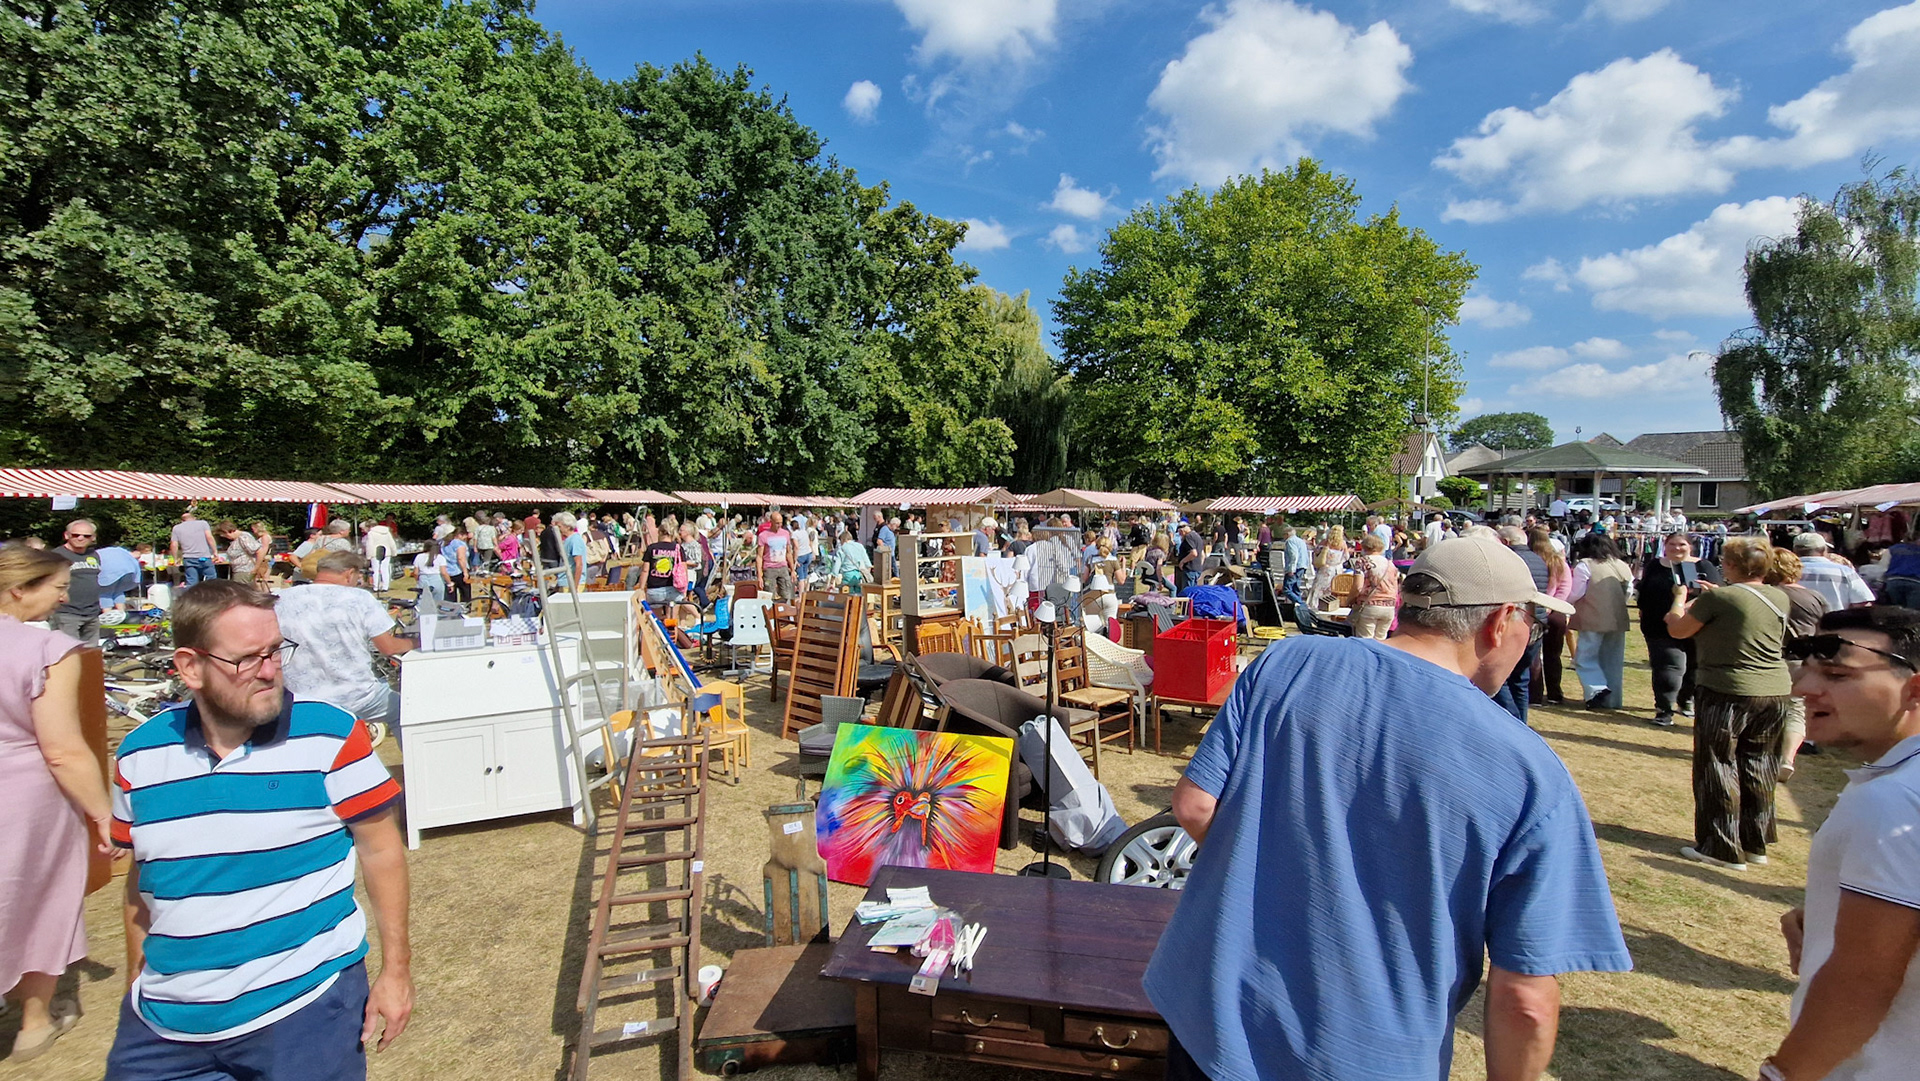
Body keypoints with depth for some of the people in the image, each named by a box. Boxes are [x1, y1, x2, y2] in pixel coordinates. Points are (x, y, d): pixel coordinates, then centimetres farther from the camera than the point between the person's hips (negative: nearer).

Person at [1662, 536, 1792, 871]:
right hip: (1775, 692, 7)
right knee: (1758, 768, 16)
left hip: (1727, 693, -7)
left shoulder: (1718, 598, -17)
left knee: (1719, 768, 4)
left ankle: (1723, 848, 10)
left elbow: (1677, 630, -7)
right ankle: (1755, 844, 27)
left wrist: (1680, 599, 10)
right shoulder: (1779, 598, 4)